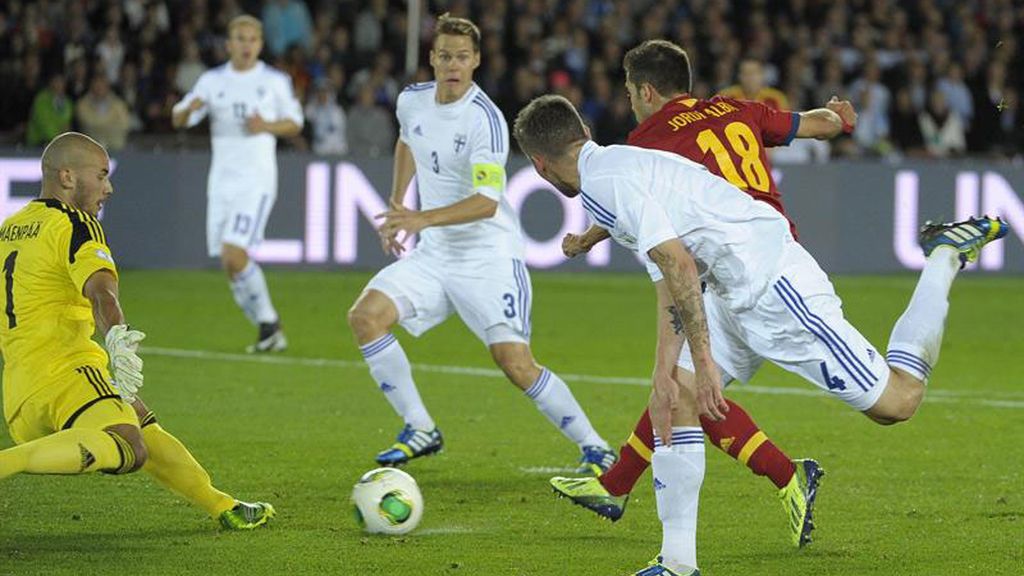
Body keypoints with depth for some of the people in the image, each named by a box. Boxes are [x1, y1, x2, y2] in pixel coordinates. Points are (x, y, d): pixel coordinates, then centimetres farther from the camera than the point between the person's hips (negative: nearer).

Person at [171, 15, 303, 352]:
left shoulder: (274, 81, 4)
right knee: (229, 264, 1)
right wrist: (189, 108, -18)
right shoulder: (213, 81, 10)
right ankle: (269, 332, 13)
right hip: (222, 181, 4)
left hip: (257, 179, -4)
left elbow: (295, 123, 11)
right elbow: (178, 120, 6)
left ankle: (268, 323, -5)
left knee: (234, 254, -19)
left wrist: (267, 126, -9)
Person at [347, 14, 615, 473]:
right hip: (435, 254, 7)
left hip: (488, 256, -7)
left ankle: (594, 450, -2)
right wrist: (396, 207, 22)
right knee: (366, 316, -11)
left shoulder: (484, 119, -19)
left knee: (515, 363, -17)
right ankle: (420, 431, 1)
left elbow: (486, 202, -27)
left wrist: (422, 219, -37)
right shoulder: (413, 101, 3)